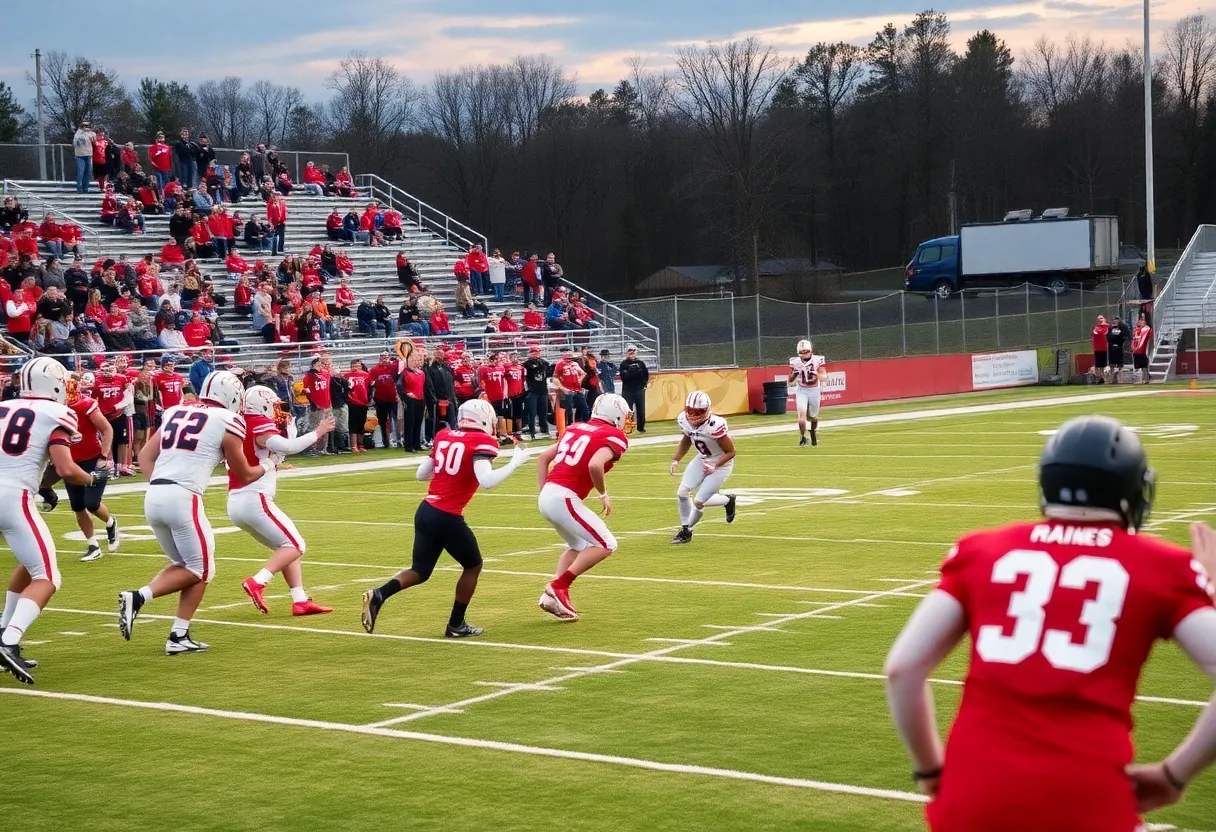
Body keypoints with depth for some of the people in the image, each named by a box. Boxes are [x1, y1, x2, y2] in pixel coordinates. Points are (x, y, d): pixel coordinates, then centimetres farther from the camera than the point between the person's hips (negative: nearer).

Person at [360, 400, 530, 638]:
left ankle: (377, 596, -6)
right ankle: (456, 625, 21)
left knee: (420, 571, 17)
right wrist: (515, 462, -10)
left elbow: (421, 474, 18)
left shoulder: (444, 436, 13)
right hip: (447, 517, -6)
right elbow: (487, 482, -21)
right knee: (473, 565, 17)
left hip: (425, 511, 6)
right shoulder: (482, 442, -7)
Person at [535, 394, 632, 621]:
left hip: (547, 496, 8)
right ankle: (559, 587, -5)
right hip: (564, 499, -8)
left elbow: (543, 457, 20)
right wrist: (603, 494, -7)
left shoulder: (576, 428, 19)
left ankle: (556, 595, 15)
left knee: (579, 546, 25)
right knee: (605, 545, 2)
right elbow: (595, 465, -23)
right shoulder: (614, 437, -4)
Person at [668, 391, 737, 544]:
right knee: (682, 492, -3)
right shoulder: (685, 420, -14)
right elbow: (686, 440, 8)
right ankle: (685, 529, 16)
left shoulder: (715, 426, -34)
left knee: (699, 501, -12)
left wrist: (715, 466, -32)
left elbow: (731, 452, -22)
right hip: (702, 459, 6)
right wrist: (675, 460, -1)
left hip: (721, 463, -6)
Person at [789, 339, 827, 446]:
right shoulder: (795, 362, -6)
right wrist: (794, 374, -20)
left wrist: (817, 374, -33)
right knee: (802, 414, -19)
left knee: (813, 416, 13)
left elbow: (824, 378, -12)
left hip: (814, 390, 0)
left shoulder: (817, 360, -10)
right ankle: (803, 437, -4)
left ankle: (813, 431, 45)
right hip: (801, 391, 0)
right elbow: (791, 381, 1)